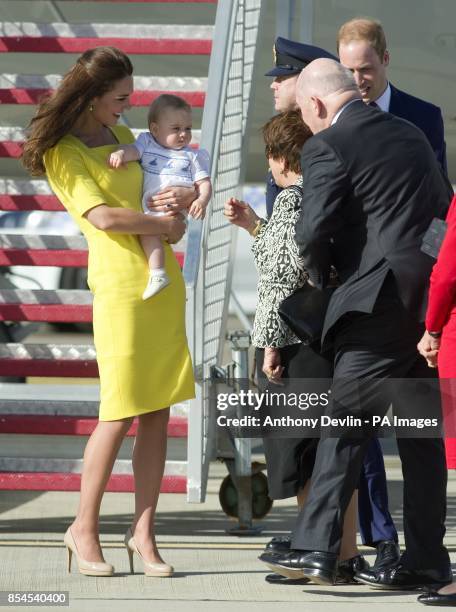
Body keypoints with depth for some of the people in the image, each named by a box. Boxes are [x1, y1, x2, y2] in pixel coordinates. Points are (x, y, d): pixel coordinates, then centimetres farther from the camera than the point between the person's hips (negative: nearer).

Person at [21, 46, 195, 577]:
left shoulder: (122, 135, 16)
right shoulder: (62, 151, -5)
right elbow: (104, 216, -16)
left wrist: (184, 198, 5)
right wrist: (165, 226, -6)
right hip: (120, 285, -7)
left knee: (158, 413, 3)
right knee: (120, 415, -6)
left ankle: (143, 532, 8)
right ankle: (84, 527, 9)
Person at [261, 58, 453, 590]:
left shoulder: (326, 147, -6)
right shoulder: (411, 135, 17)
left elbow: (312, 231, -12)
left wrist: (320, 276, 7)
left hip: (379, 300, -7)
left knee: (344, 427, -1)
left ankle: (316, 548, -1)